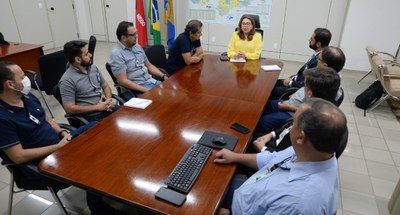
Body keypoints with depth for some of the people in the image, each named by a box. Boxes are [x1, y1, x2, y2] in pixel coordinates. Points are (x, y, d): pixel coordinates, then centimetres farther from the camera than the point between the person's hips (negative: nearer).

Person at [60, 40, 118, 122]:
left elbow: (106, 86, 18)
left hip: (106, 108, 7)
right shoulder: (67, 80, -11)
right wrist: (97, 107, -14)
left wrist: (108, 100, -3)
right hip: (90, 117, -6)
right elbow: (69, 109, -14)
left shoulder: (93, 68, 9)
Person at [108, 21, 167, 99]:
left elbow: (149, 65, 18)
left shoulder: (137, 47, 10)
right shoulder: (117, 53, -13)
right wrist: (147, 91, -23)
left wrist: (163, 76, 2)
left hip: (150, 81, 7)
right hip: (133, 89, -7)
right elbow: (123, 81, -18)